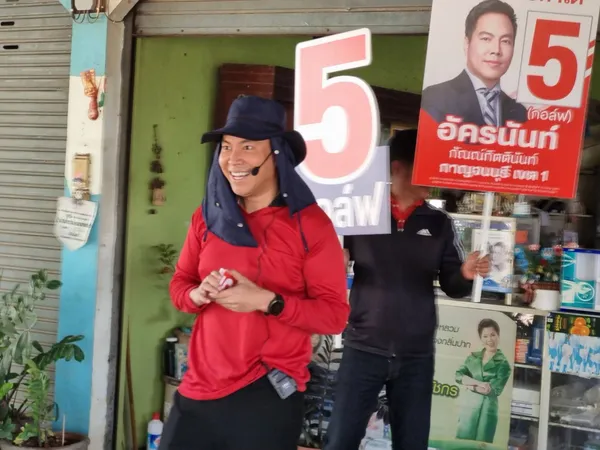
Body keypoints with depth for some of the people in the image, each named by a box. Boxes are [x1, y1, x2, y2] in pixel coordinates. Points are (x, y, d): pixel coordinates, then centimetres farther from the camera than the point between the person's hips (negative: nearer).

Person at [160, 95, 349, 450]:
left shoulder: (310, 223, -8)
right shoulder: (208, 216, 5)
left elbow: (335, 315, -9)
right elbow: (179, 284, 15)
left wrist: (267, 301, -21)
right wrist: (197, 295, -8)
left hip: (269, 395, -4)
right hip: (200, 388, 4)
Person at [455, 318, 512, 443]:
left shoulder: (503, 363, 0)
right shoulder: (472, 357, 11)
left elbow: (495, 389, -10)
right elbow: (458, 375, -2)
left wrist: (470, 384, -7)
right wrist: (479, 383, -15)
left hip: (487, 409, -3)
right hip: (468, 406, 3)